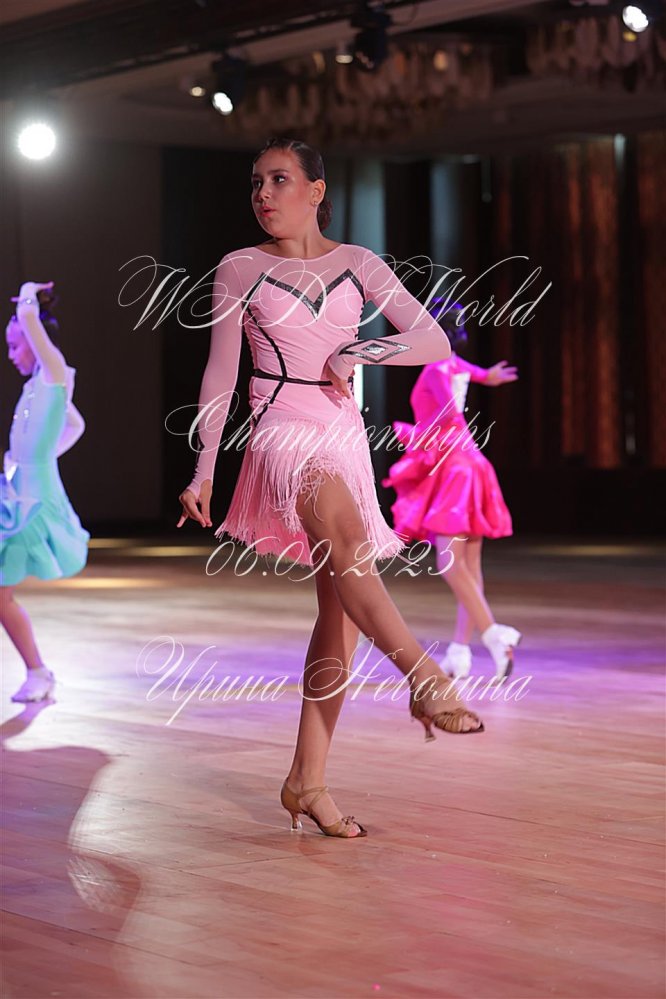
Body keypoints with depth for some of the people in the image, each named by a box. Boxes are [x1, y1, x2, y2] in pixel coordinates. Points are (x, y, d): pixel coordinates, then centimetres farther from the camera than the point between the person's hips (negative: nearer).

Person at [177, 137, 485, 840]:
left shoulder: (358, 266, 10)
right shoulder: (240, 270, 6)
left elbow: (435, 341, 5)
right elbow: (220, 373, 5)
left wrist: (358, 353, -8)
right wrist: (203, 469, 1)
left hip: (345, 439, 4)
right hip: (282, 434, -4)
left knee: (341, 608, -1)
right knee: (348, 537, -35)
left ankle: (307, 781, 5)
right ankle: (427, 680, -40)